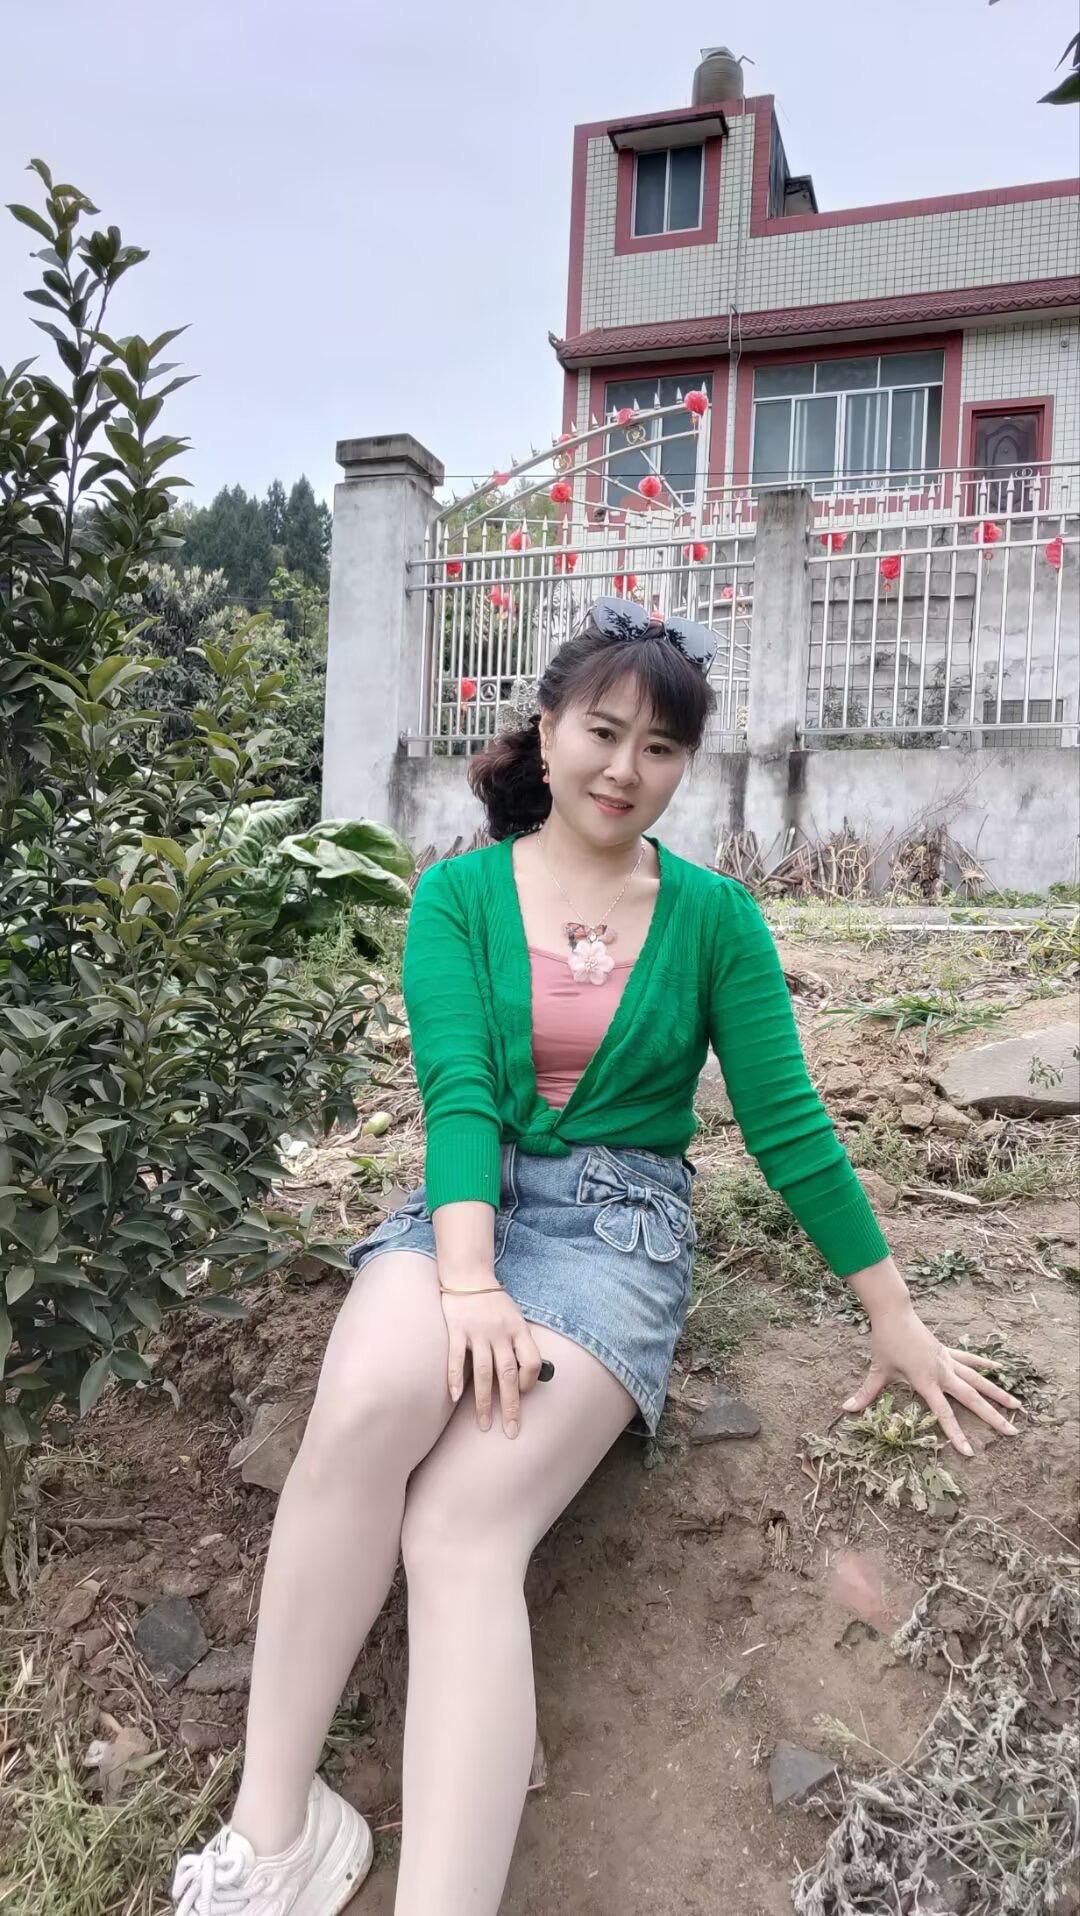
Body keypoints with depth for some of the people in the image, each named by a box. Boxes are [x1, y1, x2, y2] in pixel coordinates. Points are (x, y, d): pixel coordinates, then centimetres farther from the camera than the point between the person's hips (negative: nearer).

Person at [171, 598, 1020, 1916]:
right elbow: (456, 1088, -9)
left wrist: (895, 1321, 5)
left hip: (620, 1223, -1)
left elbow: (787, 1126, 4)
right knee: (368, 1406, -32)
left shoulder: (713, 918, 3)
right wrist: (469, 1282, -24)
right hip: (466, 1203, 1)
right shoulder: (459, 894, 3)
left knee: (464, 1528, -26)